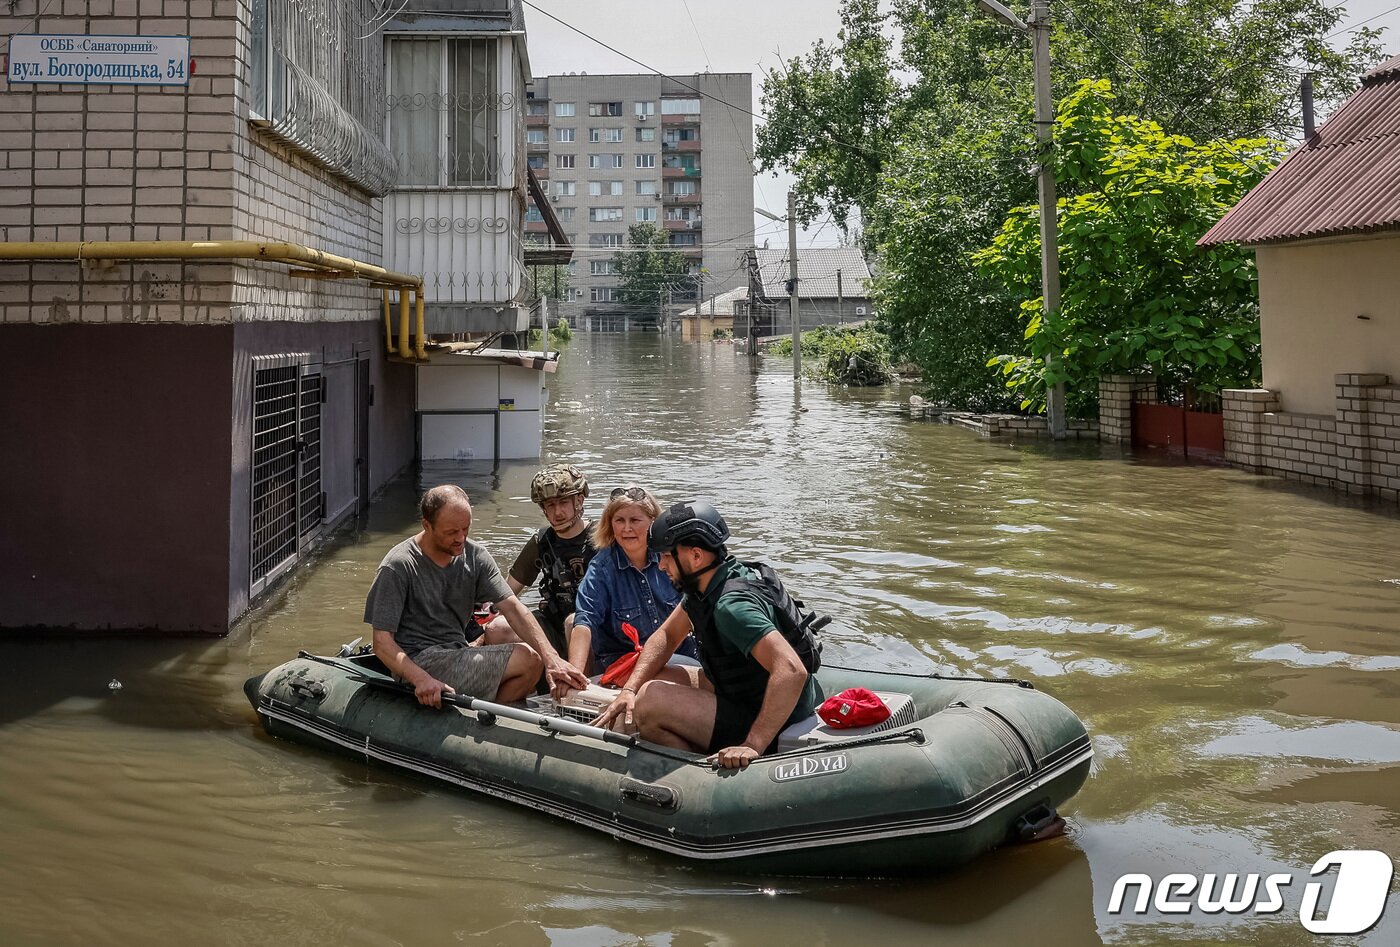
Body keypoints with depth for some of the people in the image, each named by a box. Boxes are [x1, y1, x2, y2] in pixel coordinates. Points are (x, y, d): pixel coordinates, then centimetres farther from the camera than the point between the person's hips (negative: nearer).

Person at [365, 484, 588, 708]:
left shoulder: (475, 556, 2)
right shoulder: (398, 567, -14)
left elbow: (512, 608, -6)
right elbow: (382, 642, -16)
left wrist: (551, 658, -21)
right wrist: (421, 679, -34)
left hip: (459, 653, 7)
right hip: (419, 662, -7)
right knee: (529, 659, -18)